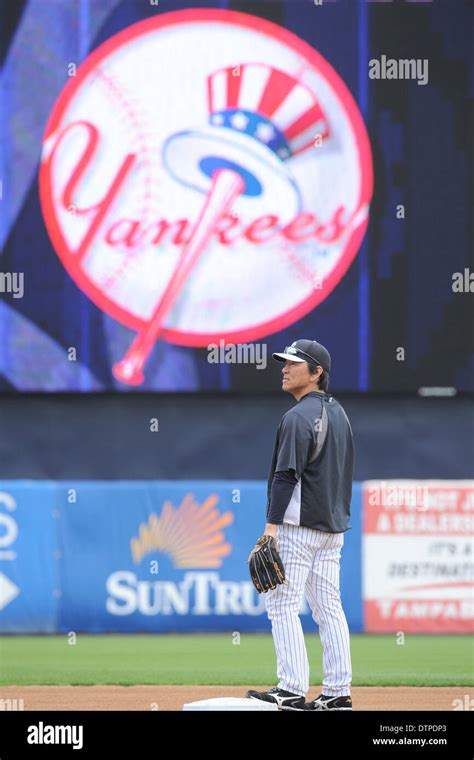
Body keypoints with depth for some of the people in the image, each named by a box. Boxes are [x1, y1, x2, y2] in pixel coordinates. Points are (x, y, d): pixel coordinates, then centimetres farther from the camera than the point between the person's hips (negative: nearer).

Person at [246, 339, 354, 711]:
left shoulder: (299, 417, -13)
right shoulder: (339, 413, 15)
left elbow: (287, 475, -20)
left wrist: (272, 526, -22)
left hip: (299, 525, -9)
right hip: (334, 526, 9)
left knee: (283, 604, -7)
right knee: (329, 607, 8)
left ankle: (292, 691, -14)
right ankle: (338, 693, 7)